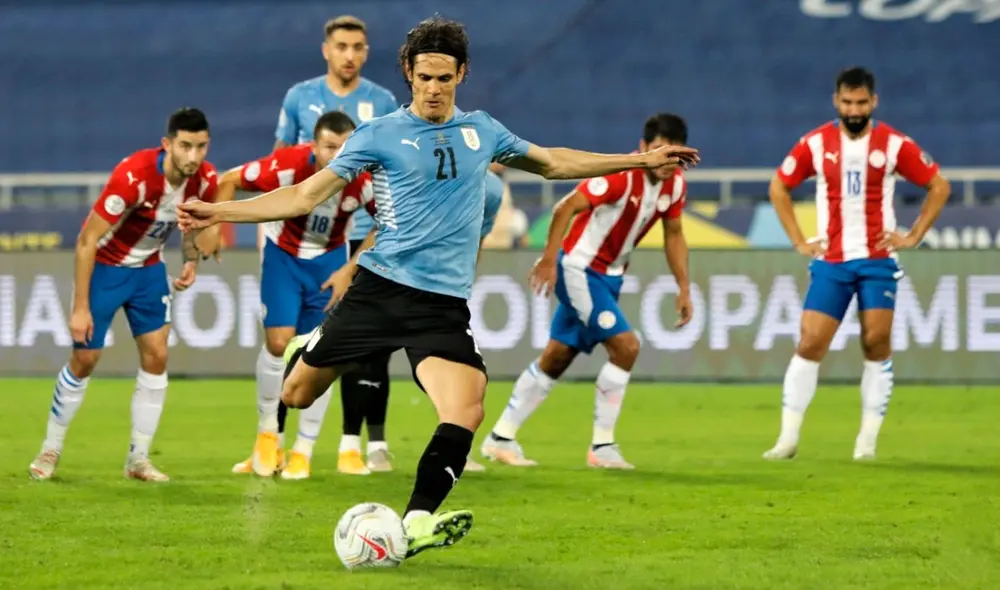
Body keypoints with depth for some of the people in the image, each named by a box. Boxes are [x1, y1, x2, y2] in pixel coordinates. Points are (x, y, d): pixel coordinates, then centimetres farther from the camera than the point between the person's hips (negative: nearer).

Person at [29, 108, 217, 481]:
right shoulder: (133, 176, -34)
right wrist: (80, 307, -27)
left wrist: (191, 259, -13)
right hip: (104, 265, -5)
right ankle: (51, 450, 18)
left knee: (156, 355, -3)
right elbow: (87, 241, -28)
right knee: (84, 359, 0)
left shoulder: (205, 180, -16)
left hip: (149, 267, 5)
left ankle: (138, 459, 7)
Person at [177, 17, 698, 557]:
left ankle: (417, 521, -25)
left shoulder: (482, 131, 12)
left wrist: (641, 160, 28)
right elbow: (307, 195, -2)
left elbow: (552, 163, 27)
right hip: (379, 288, -1)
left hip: (443, 305, 1)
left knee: (466, 411, -23)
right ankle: (302, 356, 43)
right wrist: (218, 213, -11)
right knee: (296, 396, 5)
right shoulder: (379, 135, 0)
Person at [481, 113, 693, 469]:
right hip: (578, 268, -8)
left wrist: (683, 288, 8)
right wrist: (549, 259, -31)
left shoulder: (674, 183, -2)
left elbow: (673, 235, 12)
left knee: (557, 358, 12)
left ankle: (500, 438, 21)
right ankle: (602, 446, -7)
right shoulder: (621, 175, -25)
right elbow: (566, 208, -26)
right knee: (625, 346, -17)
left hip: (609, 276, 8)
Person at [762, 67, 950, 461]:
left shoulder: (894, 145, -3)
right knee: (809, 345, -6)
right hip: (830, 262, 1)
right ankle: (788, 439, -2)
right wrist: (799, 241, 6)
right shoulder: (815, 144, 0)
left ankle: (868, 440, 1)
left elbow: (939, 185, 7)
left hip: (877, 260, -1)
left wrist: (914, 236, 0)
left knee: (877, 344, -8)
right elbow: (779, 188, 12)